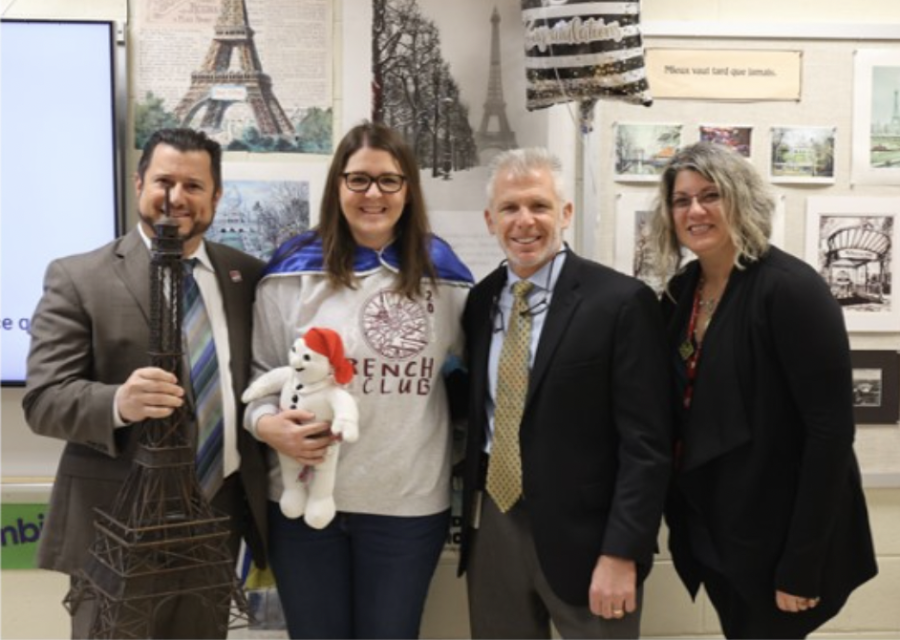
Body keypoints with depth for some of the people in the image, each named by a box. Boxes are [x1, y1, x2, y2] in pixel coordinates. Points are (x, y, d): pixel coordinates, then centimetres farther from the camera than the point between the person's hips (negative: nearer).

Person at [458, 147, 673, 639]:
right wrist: (469, 513, 8)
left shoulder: (621, 301, -11)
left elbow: (645, 443, -13)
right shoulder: (481, 300, 6)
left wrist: (621, 553, -16)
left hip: (582, 532, -5)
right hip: (492, 525, 5)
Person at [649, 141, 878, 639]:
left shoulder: (790, 288, -19)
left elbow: (830, 430, -20)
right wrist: (679, 514, 7)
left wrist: (803, 565, -20)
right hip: (710, 530, 7)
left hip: (776, 536, -6)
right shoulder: (681, 291, 3)